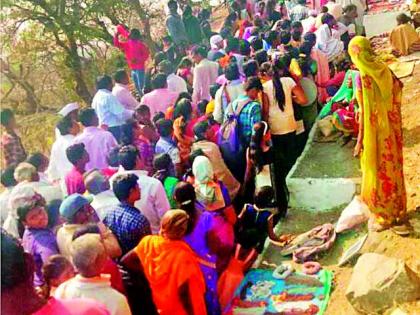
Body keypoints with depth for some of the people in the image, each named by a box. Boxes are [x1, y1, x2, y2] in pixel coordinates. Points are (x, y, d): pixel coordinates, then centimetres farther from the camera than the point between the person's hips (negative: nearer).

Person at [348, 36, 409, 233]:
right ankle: (398, 213, 32)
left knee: (378, 172, 8)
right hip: (392, 130, 6)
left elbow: (364, 111, -19)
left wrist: (360, 139, -12)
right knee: (393, 169, 18)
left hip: (376, 132, -6)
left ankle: (384, 217, 22)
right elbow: (398, 89, 9)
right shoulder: (384, 70, 1)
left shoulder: (363, 76, -19)